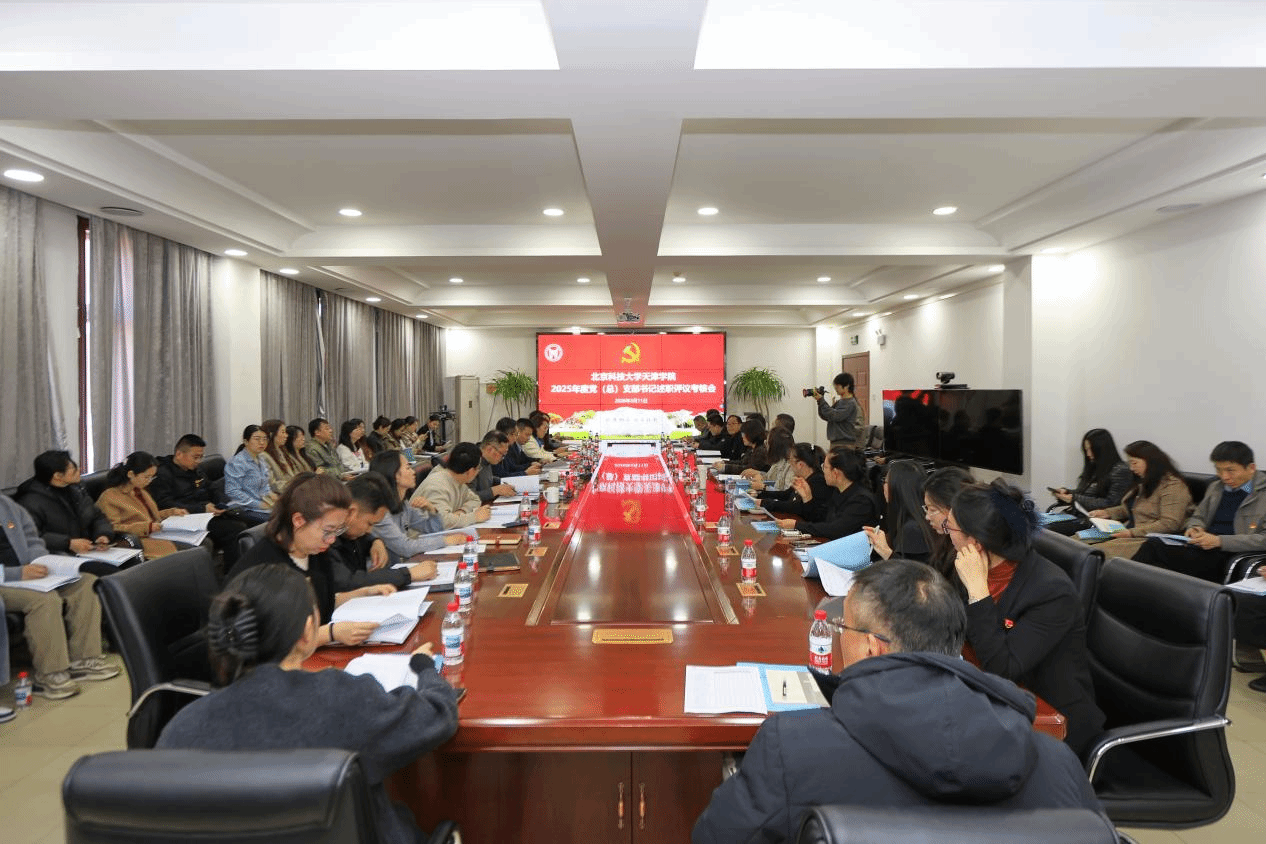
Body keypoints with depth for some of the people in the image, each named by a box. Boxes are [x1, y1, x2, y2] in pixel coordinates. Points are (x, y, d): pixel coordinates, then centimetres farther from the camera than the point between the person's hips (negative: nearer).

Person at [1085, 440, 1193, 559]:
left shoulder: (1173, 486, -10)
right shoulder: (1143, 483, 21)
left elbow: (1169, 524, -19)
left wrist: (1133, 533, -22)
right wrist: (1107, 512, 13)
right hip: (1128, 533, 9)